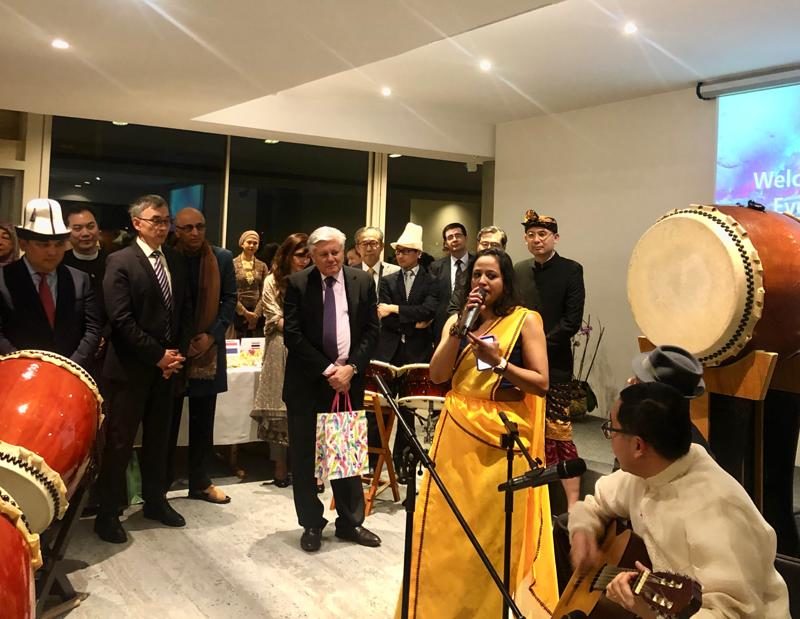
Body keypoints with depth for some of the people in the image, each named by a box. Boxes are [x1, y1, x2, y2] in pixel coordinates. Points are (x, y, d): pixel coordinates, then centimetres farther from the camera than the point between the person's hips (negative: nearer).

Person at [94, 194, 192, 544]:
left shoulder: (176, 261, 9)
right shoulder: (120, 262, -10)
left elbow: (186, 312, 11)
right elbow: (122, 320, -16)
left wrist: (178, 354, -1)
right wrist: (158, 355, -14)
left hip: (168, 365, 6)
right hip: (131, 368, -6)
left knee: (158, 438, 16)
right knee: (119, 442, 2)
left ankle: (155, 501, 29)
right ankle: (108, 513, 13)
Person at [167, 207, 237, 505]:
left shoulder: (223, 258, 2)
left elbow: (230, 300, 2)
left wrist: (212, 335, -9)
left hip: (208, 348, 2)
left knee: (203, 421, 11)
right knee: (168, 421, 5)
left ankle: (200, 482, 21)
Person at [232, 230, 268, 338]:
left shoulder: (262, 266, 8)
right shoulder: (233, 264, -2)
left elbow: (264, 293, 4)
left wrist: (256, 313, -8)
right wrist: (245, 312, -10)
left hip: (256, 313, 3)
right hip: (237, 312, -3)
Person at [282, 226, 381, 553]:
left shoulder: (363, 281, 3)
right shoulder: (297, 283, -4)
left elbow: (371, 331, 2)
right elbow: (292, 334, -9)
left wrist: (350, 368, -11)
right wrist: (327, 370, -14)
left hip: (349, 379, 2)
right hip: (308, 381, -2)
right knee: (305, 455, 4)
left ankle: (350, 522, 22)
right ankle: (312, 524, 17)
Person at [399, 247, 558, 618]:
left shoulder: (525, 320, -1)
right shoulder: (456, 320, 12)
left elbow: (541, 383, -6)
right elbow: (437, 375, -1)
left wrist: (499, 362, -17)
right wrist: (460, 329, -8)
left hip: (503, 436, -4)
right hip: (457, 432, 4)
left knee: (494, 531, 1)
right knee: (446, 526, 6)